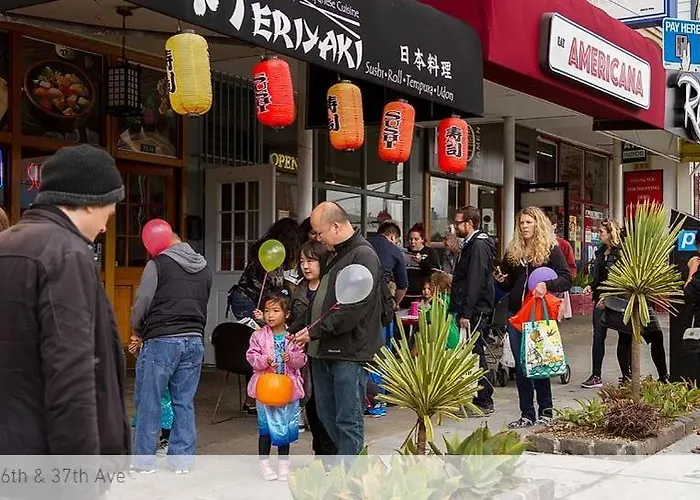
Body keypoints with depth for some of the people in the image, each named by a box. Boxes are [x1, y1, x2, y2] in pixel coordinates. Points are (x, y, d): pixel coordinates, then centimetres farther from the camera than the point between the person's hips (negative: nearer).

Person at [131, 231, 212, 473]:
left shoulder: (158, 264, -4)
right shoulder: (204, 269, 14)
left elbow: (141, 304, -3)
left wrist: (139, 332, 14)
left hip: (162, 341, -5)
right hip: (195, 340, 6)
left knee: (148, 402, 4)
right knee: (184, 403, 11)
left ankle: (145, 460, 9)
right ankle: (181, 459, 14)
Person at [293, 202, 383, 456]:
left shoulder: (364, 256, -13)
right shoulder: (336, 255, 18)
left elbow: (354, 308, -22)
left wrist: (316, 331, -16)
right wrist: (298, 330, 14)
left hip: (350, 352, -10)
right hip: (324, 349, 10)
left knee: (348, 420, -3)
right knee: (326, 415, 16)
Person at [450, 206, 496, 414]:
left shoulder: (478, 245, -14)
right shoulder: (470, 245, 19)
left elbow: (475, 283, -22)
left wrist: (466, 313, -23)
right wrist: (460, 310, 20)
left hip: (476, 311, -10)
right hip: (471, 310, 10)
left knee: (475, 355, -6)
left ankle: (484, 402, 1)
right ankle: (480, 399, 19)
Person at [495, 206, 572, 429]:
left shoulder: (551, 249, -2)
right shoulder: (513, 251, 13)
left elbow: (566, 279, -9)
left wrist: (546, 285, -25)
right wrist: (501, 280, 0)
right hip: (515, 312, 5)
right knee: (520, 365, 6)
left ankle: (546, 410, 13)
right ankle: (527, 414, 13)